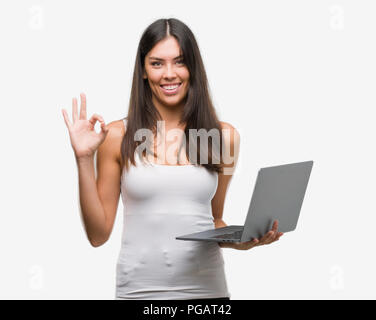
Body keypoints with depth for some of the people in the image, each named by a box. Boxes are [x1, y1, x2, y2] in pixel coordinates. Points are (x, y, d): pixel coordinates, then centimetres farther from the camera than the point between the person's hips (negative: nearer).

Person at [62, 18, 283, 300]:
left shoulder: (223, 137, 1)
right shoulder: (117, 137, -3)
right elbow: (99, 234, -2)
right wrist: (84, 160, -9)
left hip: (206, 287, 1)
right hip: (139, 289, -1)